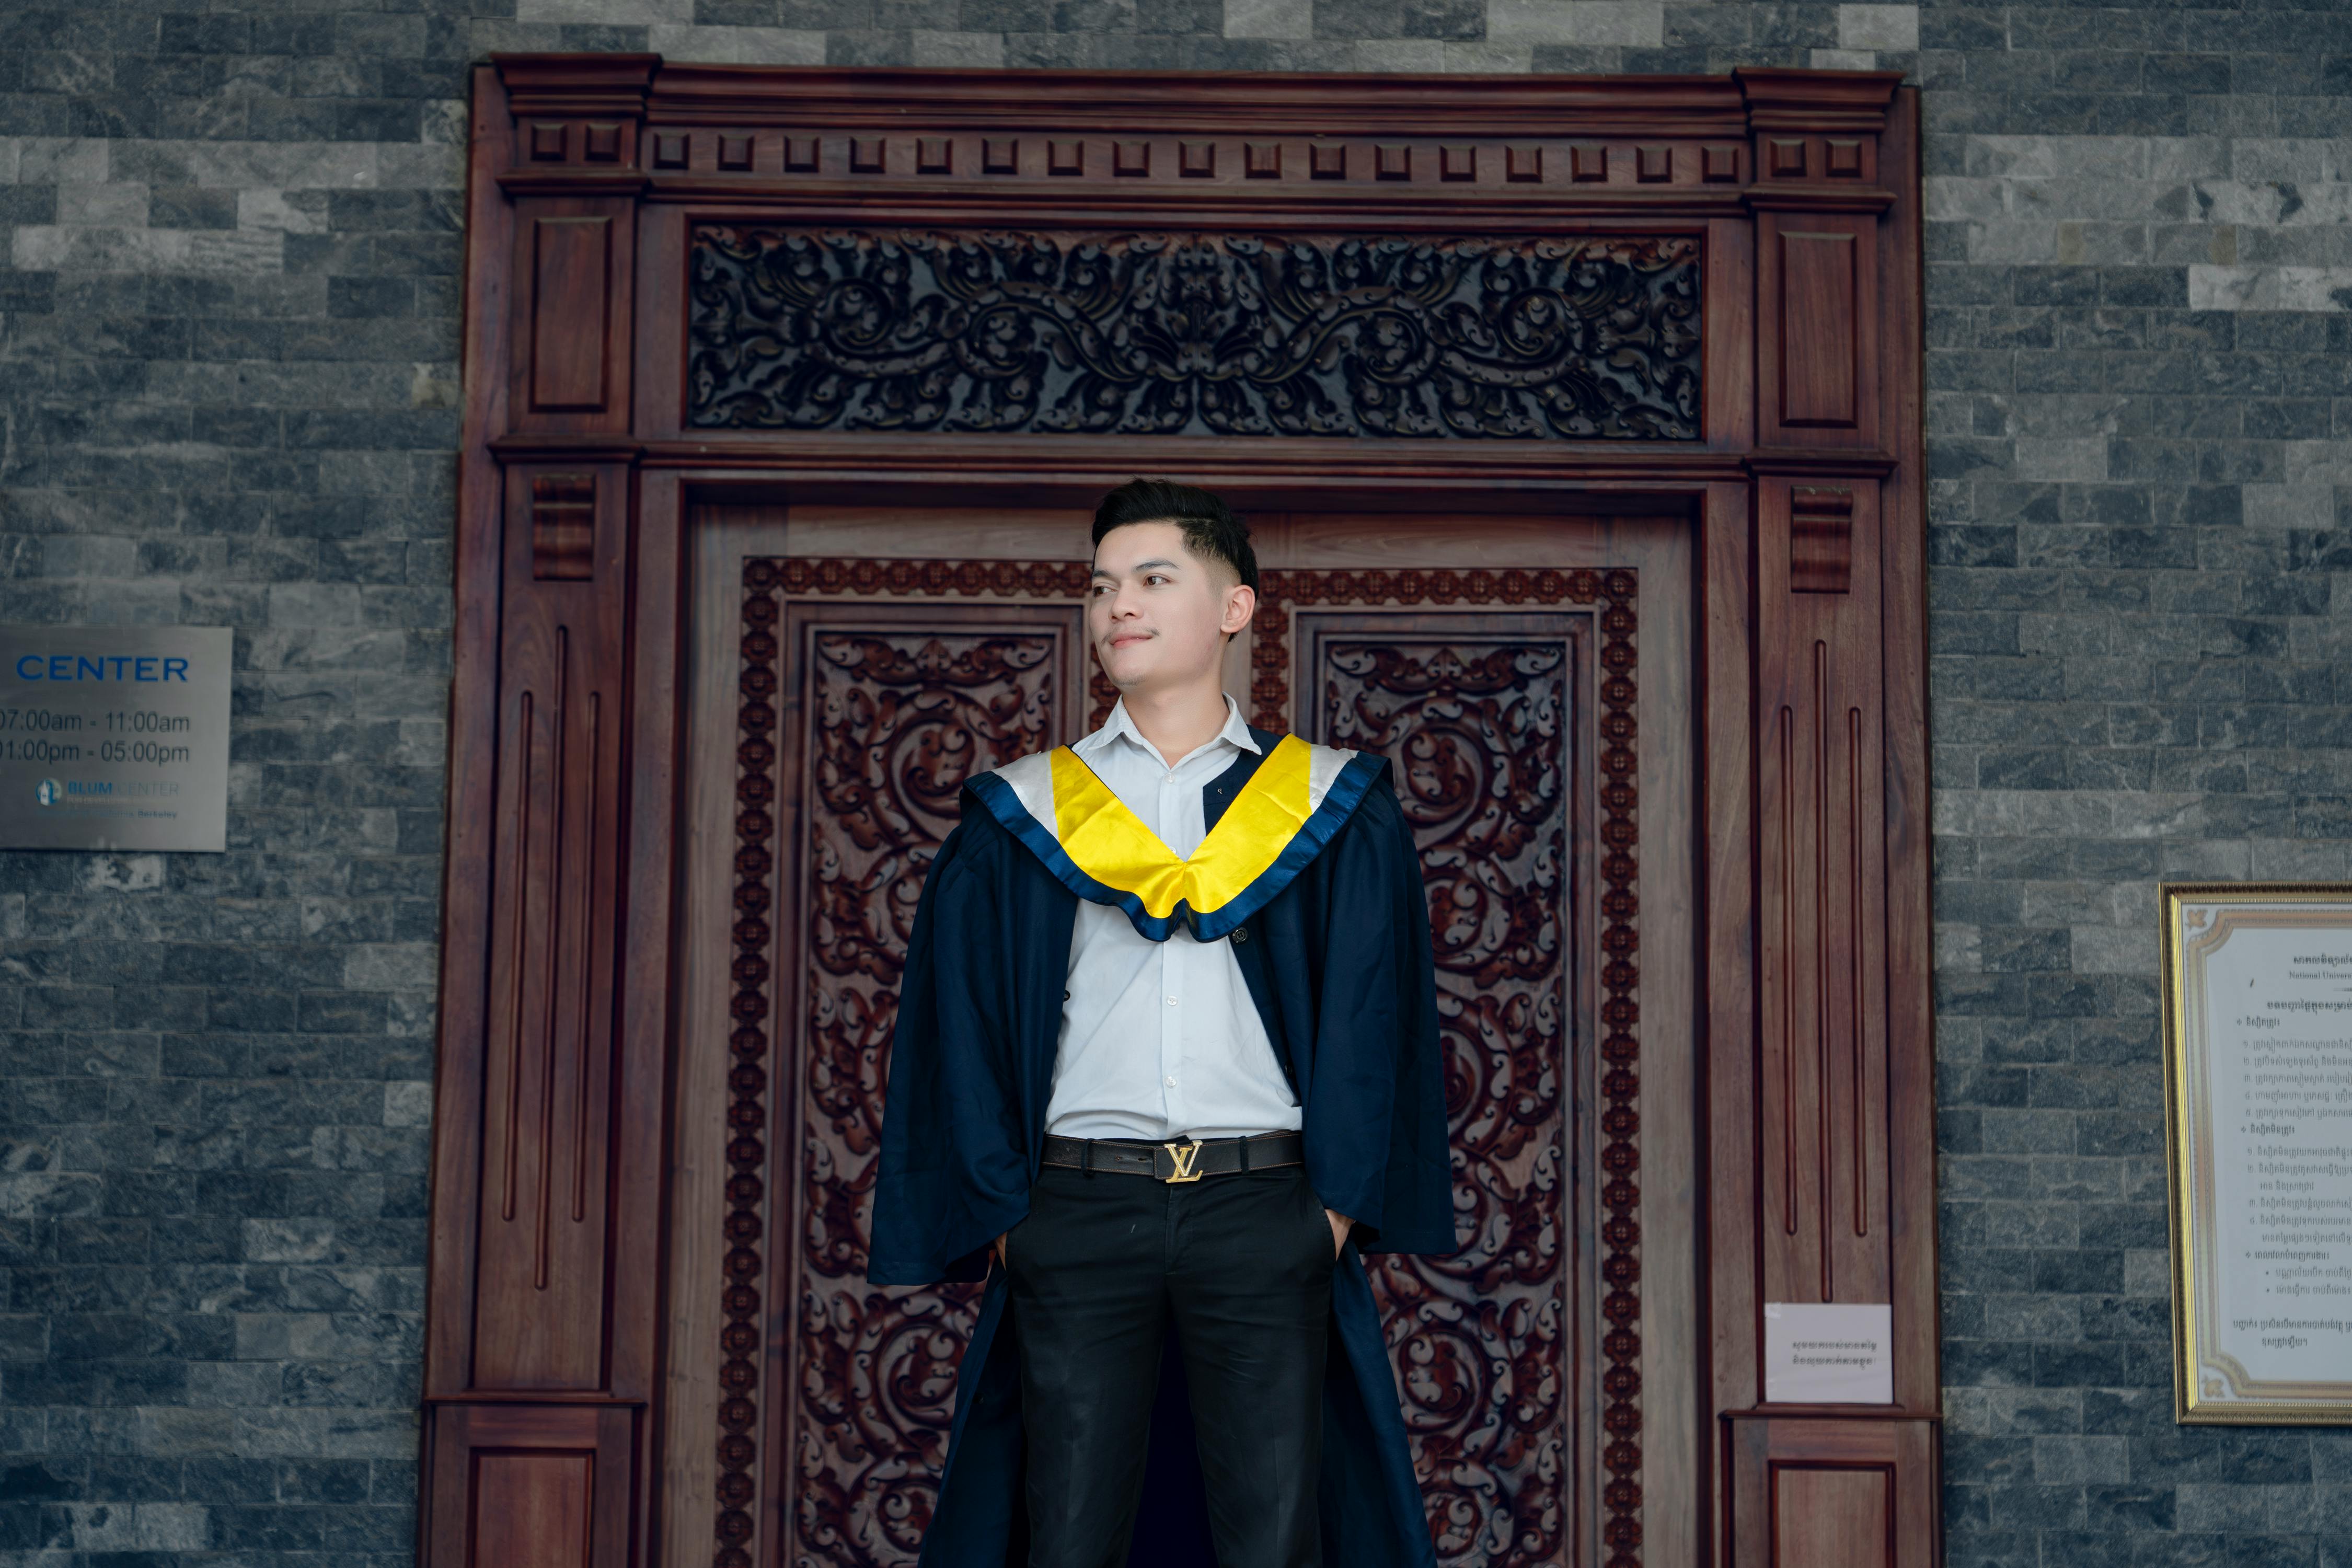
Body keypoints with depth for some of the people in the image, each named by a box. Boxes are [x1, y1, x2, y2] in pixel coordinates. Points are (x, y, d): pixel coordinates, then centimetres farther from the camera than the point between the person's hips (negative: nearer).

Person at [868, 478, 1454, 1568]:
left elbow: (1374, 1012, 6)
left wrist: (1341, 1201, -4)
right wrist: (999, 1212, -1)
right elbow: (959, 1019, 8)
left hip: (1265, 1212, 0)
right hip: (1079, 1210, 1)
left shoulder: (1329, 804, 11)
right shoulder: (1024, 811, 12)